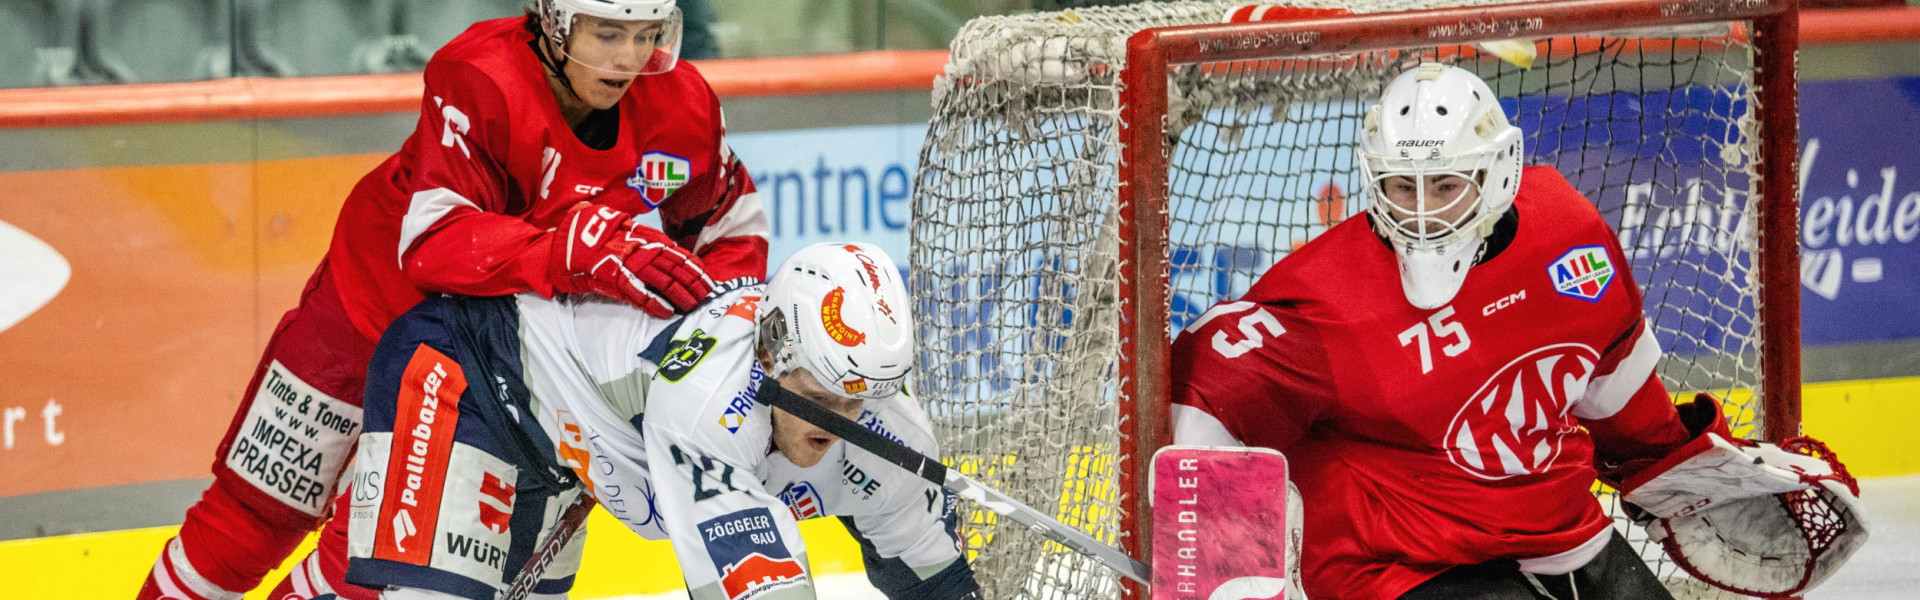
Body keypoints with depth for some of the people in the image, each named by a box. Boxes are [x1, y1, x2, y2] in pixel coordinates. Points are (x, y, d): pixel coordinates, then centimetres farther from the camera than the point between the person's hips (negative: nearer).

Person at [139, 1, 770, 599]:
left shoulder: (680, 104, -18)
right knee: (260, 513, 6)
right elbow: (433, 242, -43)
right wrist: (587, 250, -56)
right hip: (378, 297, -3)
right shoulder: (482, 79, -33)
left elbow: (735, 227, -2)